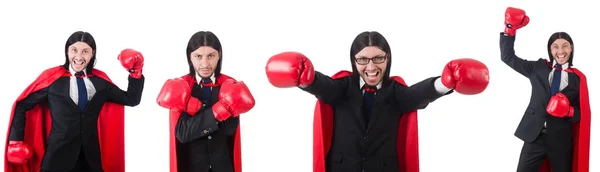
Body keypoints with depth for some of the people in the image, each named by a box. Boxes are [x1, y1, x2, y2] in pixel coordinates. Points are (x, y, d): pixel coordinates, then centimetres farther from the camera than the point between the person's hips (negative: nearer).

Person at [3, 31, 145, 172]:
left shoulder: (100, 80, 6)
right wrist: (16, 141, -2)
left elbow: (131, 99, 8)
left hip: (91, 158, 3)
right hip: (58, 157, -3)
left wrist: (135, 72, -3)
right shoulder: (52, 77, -3)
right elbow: (21, 106, 1)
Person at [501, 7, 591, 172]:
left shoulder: (578, 78, 1)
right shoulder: (538, 68, 4)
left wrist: (569, 111, -18)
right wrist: (510, 28, -8)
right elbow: (508, 57, 2)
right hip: (535, 136, 0)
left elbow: (583, 114, 3)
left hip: (561, 141, 0)